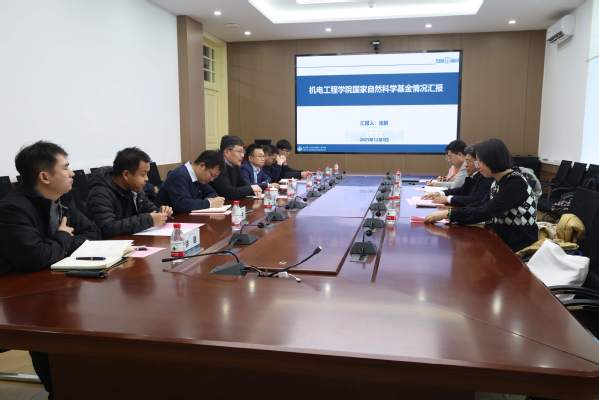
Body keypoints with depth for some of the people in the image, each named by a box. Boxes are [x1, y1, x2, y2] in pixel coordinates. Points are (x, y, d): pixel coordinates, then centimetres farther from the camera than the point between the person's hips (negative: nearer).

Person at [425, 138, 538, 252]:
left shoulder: (515, 183, -20)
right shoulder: (498, 181, 5)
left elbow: (486, 212, -25)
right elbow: (484, 207, 3)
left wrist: (448, 214, -23)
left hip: (518, 241, -6)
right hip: (501, 234, 6)